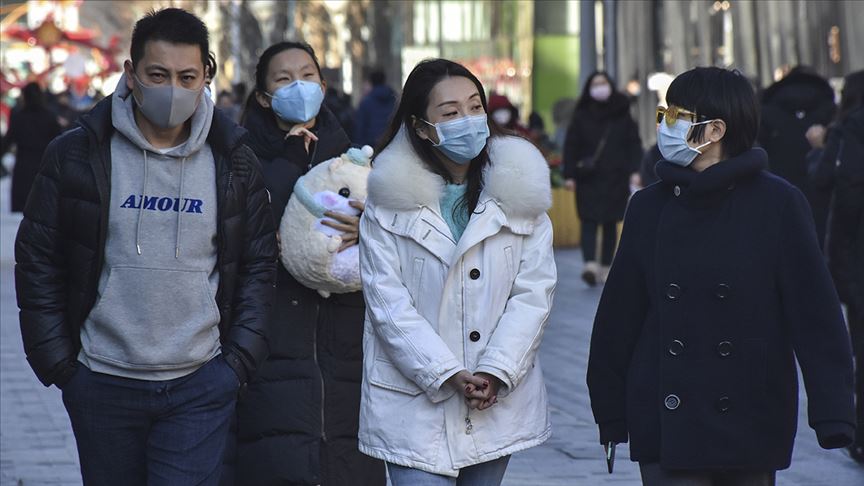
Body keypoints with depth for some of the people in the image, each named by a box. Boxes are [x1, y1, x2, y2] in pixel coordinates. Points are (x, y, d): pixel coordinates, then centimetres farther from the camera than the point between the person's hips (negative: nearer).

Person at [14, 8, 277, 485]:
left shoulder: (233, 163, 2)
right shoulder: (76, 155, -3)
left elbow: (259, 264, 9)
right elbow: (37, 262, 2)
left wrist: (240, 358, 0)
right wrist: (56, 361, -2)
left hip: (201, 388, 0)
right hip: (102, 385, 0)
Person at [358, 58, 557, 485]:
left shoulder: (518, 190, 3)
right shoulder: (390, 198, -2)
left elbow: (534, 290, -1)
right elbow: (387, 300, -7)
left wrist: (496, 371, -12)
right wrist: (447, 373, -15)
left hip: (499, 398, 3)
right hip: (416, 401, -3)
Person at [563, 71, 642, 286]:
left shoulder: (622, 115, 7)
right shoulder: (581, 116, 5)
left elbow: (634, 144, 4)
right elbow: (570, 146, 2)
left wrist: (634, 171, -8)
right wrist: (570, 175, -7)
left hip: (615, 178, 1)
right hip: (588, 178, -1)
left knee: (610, 224, 6)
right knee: (589, 221, -12)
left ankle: (605, 267, 12)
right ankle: (590, 265, -25)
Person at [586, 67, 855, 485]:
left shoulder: (778, 204, -2)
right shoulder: (649, 207, 6)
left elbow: (816, 313, -4)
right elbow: (617, 317, 10)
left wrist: (833, 416, -10)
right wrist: (611, 416, 9)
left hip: (752, 427, -2)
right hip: (666, 431, 2)